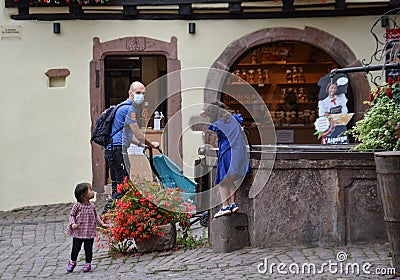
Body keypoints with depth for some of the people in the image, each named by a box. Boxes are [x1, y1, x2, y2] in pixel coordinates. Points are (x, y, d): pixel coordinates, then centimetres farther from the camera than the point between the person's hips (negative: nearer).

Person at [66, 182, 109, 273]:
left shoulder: (92, 206, 3)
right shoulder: (77, 205, -9)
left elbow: (96, 216, 14)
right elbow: (72, 215, -3)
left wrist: (102, 224, 7)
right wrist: (73, 223, -19)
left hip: (90, 232, 3)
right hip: (78, 232, -3)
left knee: (88, 248, 6)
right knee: (76, 248, 6)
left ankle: (88, 263, 20)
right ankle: (72, 262, 26)